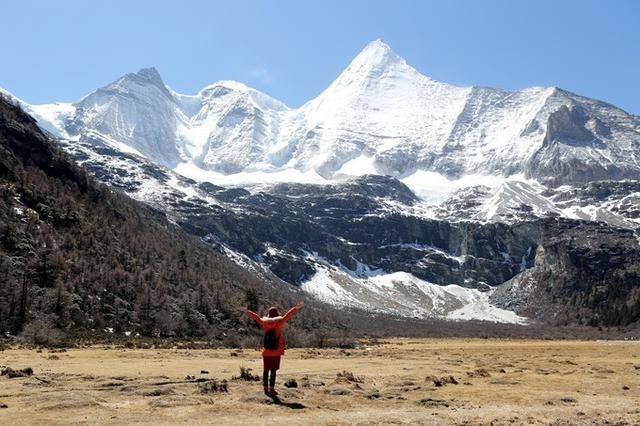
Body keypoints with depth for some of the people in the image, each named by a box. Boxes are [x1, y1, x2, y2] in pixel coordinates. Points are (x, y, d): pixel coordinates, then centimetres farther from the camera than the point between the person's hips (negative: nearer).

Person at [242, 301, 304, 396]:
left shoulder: (265, 323, -3)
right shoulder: (279, 323, -12)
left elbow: (256, 317, 8)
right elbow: (287, 316, -17)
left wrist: (247, 311, 21)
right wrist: (296, 308, -17)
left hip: (266, 352, 3)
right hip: (276, 353, -3)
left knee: (266, 371, 10)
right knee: (273, 371, 2)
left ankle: (266, 389, 15)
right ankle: (271, 389, 1)